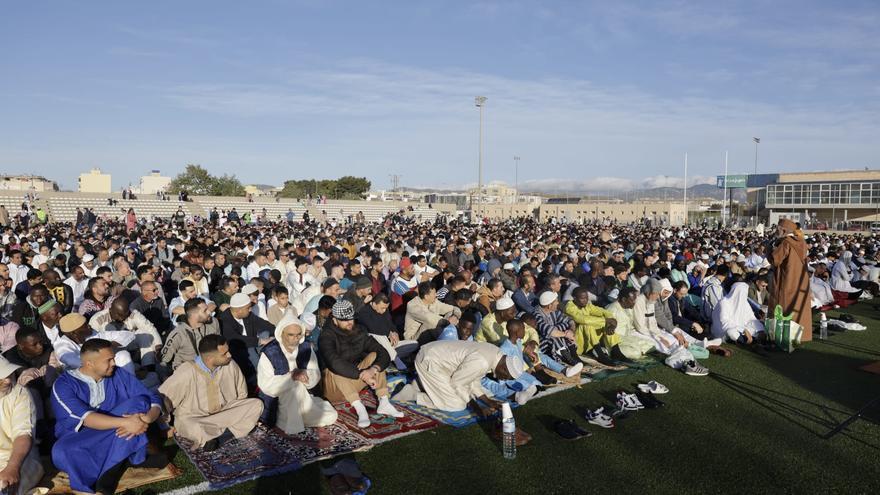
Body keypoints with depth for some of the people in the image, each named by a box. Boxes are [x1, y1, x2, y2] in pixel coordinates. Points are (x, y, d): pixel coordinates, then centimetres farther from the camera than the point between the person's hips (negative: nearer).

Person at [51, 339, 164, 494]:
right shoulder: (63, 384, -11)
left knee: (139, 402, -21)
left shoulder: (118, 375, -1)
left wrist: (147, 419, -28)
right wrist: (125, 422, -36)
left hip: (116, 434, 3)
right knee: (62, 452, -36)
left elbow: (153, 399, -5)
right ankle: (125, 461, -21)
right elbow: (86, 418, -25)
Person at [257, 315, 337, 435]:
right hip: (276, 402, -5)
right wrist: (291, 376, -33)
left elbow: (316, 375, -5)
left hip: (301, 397, 5)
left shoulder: (306, 348, -4)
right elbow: (266, 386, -25)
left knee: (330, 416, -5)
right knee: (296, 385, -32)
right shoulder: (269, 353, -20)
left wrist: (305, 374, -27)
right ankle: (292, 425, -18)